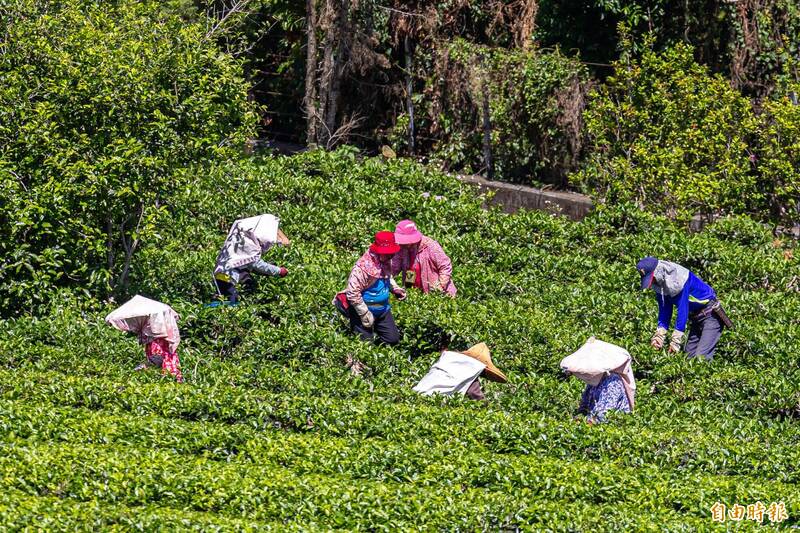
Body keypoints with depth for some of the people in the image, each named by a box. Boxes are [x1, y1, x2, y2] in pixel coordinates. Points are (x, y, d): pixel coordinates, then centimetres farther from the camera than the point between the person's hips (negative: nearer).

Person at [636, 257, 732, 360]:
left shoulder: (679, 279, -28)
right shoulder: (659, 286, -2)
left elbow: (683, 309, -28)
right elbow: (664, 310, 4)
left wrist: (676, 340, -27)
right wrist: (659, 336, -7)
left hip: (711, 315, -9)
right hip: (696, 318, 9)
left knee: (701, 356, -20)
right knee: (690, 355, 3)